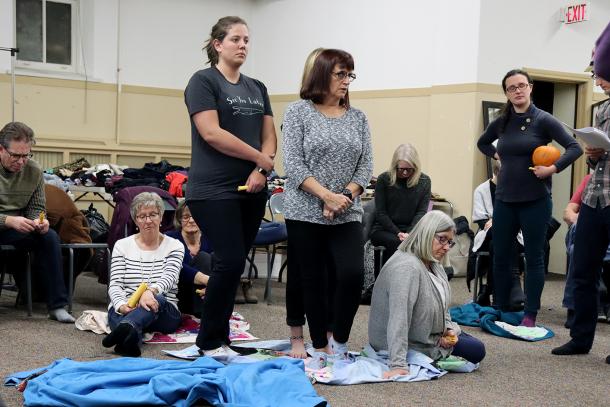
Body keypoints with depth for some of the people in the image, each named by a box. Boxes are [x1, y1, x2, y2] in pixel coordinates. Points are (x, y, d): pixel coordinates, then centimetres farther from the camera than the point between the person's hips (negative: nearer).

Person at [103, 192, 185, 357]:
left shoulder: (175, 246, 9)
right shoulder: (122, 245, 13)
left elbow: (169, 278, -10)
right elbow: (115, 284, 2)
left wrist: (151, 291, -35)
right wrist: (121, 305, -24)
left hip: (164, 313, -1)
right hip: (124, 308, 1)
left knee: (156, 299, -37)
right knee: (118, 313, -36)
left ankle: (125, 328, -68)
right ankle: (129, 338, -71)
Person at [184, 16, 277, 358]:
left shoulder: (257, 88, 16)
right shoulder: (204, 81, -3)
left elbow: (269, 135, 11)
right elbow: (212, 133, -14)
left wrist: (262, 170, -9)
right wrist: (262, 159, -9)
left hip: (252, 189, 6)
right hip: (215, 189, -6)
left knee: (235, 265, 6)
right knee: (230, 261, -11)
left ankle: (218, 336, 14)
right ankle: (211, 342, 2)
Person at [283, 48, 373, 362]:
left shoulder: (357, 118, 10)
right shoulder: (299, 112, -1)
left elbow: (365, 165, 6)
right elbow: (293, 163, -8)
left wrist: (345, 197, -10)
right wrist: (327, 196, -17)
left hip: (347, 215, 2)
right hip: (305, 214, -2)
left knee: (352, 274, -12)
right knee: (313, 280, 4)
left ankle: (340, 342, 7)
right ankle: (320, 347, 17)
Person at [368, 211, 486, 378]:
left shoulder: (434, 265, 1)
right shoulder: (406, 268, -32)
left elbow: (442, 305, 16)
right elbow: (399, 319, -40)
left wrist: (449, 328, -4)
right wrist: (398, 365, -44)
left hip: (432, 335, 11)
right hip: (414, 344, -11)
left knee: (477, 346, 23)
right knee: (476, 351, -4)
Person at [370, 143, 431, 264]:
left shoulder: (424, 181, 4)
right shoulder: (384, 179, -2)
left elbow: (421, 212, 1)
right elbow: (380, 213, -4)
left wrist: (410, 233, -16)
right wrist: (398, 233, -16)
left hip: (411, 230, 2)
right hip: (383, 230, -2)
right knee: (398, 243, -34)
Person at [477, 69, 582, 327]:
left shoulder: (543, 121, -6)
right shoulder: (502, 123, 7)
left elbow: (575, 148, -12)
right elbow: (482, 143, 26)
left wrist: (553, 168, -20)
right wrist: (496, 155, 10)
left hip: (535, 201, -5)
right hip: (505, 199, 5)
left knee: (534, 257, 2)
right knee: (500, 257, 8)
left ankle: (530, 315, 8)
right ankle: (501, 311, 20)